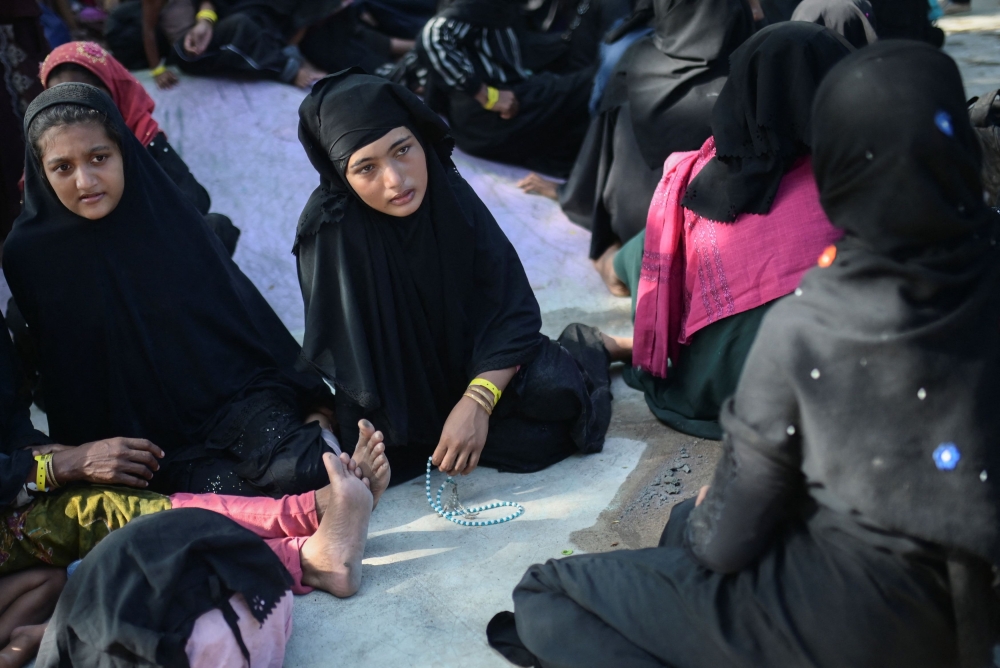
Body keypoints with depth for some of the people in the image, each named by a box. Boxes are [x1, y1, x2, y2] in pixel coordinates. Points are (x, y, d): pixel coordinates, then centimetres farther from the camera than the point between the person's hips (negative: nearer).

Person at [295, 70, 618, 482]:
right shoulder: (328, 229, -22)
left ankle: (585, 350, 11)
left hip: (476, 363, 1)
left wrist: (477, 401, -30)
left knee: (556, 393, -25)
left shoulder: (452, 197, -16)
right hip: (399, 395, -1)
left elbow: (511, 309, -17)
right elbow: (339, 351, -17)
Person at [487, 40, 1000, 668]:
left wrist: (704, 524, 11)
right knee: (686, 522, 28)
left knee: (542, 596, 7)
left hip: (854, 615, -6)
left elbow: (727, 543, -12)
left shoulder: (802, 326, -22)